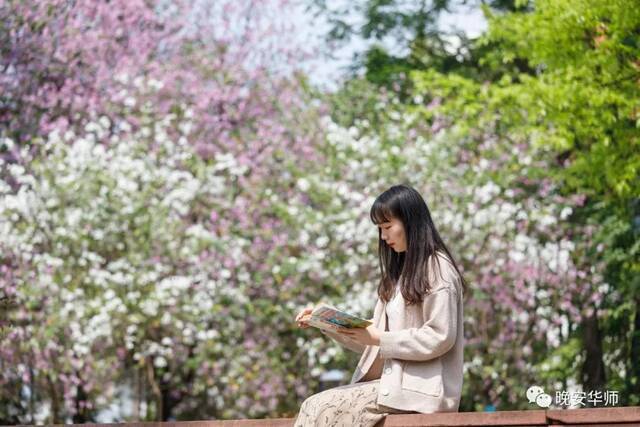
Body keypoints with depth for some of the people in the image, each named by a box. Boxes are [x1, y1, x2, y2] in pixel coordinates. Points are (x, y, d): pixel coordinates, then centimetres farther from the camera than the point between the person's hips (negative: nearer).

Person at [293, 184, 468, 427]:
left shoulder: (437, 269, -4)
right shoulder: (400, 272, 22)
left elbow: (439, 338, -14)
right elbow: (372, 341, 19)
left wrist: (380, 338, -15)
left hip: (419, 387, -8)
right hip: (392, 381, 8)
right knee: (317, 407, -13)